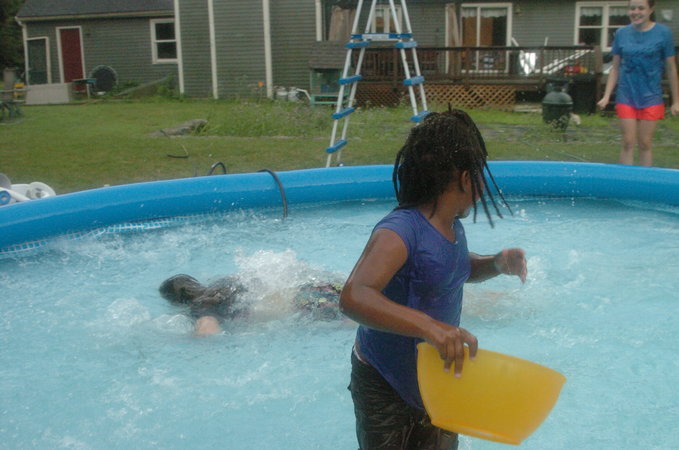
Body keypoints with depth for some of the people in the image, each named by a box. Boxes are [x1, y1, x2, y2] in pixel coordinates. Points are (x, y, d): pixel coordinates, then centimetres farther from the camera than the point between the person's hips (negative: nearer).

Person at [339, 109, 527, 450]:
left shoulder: (452, 226, 0)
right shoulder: (400, 232, -28)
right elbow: (353, 297, -43)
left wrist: (496, 264, 0)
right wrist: (428, 325, -55)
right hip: (387, 387, -8)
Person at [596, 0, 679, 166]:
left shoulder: (663, 33, -4)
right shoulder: (621, 33, 2)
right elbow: (615, 68, 7)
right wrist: (607, 96, 0)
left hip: (651, 98, -1)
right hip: (626, 97, 1)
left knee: (645, 143, 3)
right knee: (628, 143, 1)